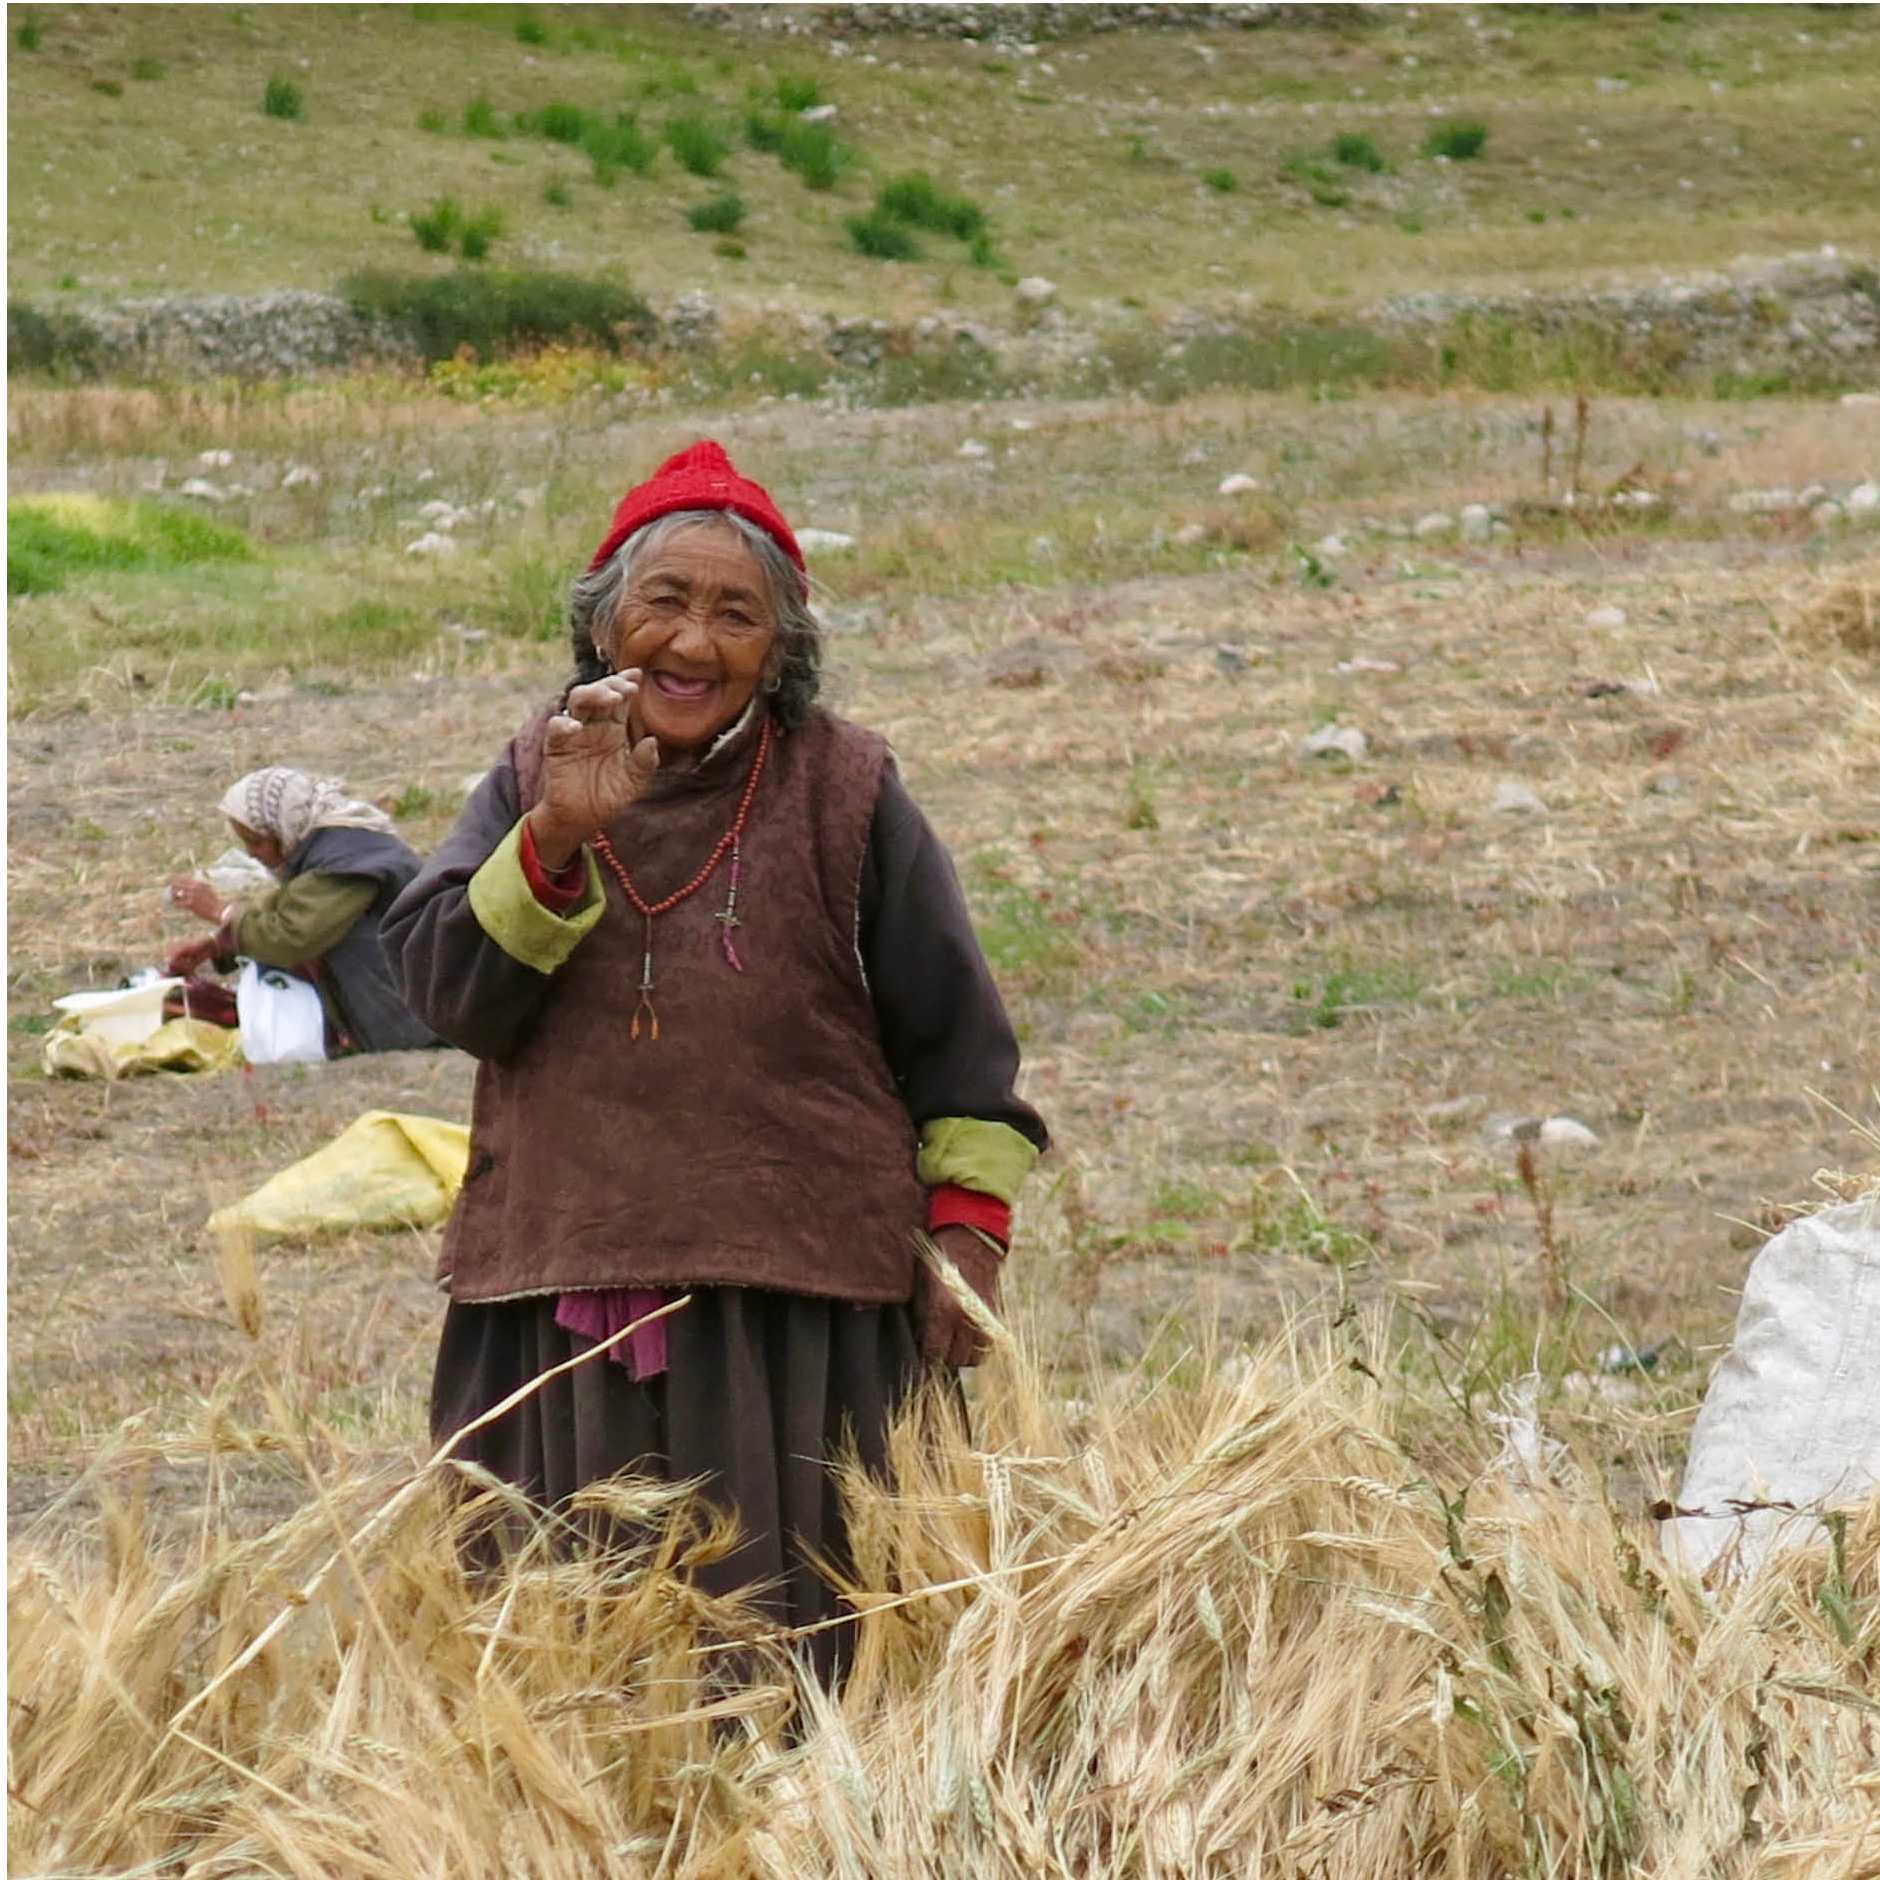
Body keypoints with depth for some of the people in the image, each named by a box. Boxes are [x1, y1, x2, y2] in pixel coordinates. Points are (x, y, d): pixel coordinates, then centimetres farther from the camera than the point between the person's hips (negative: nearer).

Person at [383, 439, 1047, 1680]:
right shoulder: (532, 782, 10)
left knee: (792, 1657, -4)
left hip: (800, 1312, -3)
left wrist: (967, 1237, 0)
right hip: (560, 1307, 3)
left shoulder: (842, 791, 2)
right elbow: (444, 991, -2)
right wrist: (559, 838, -15)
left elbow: (954, 1032, 5)